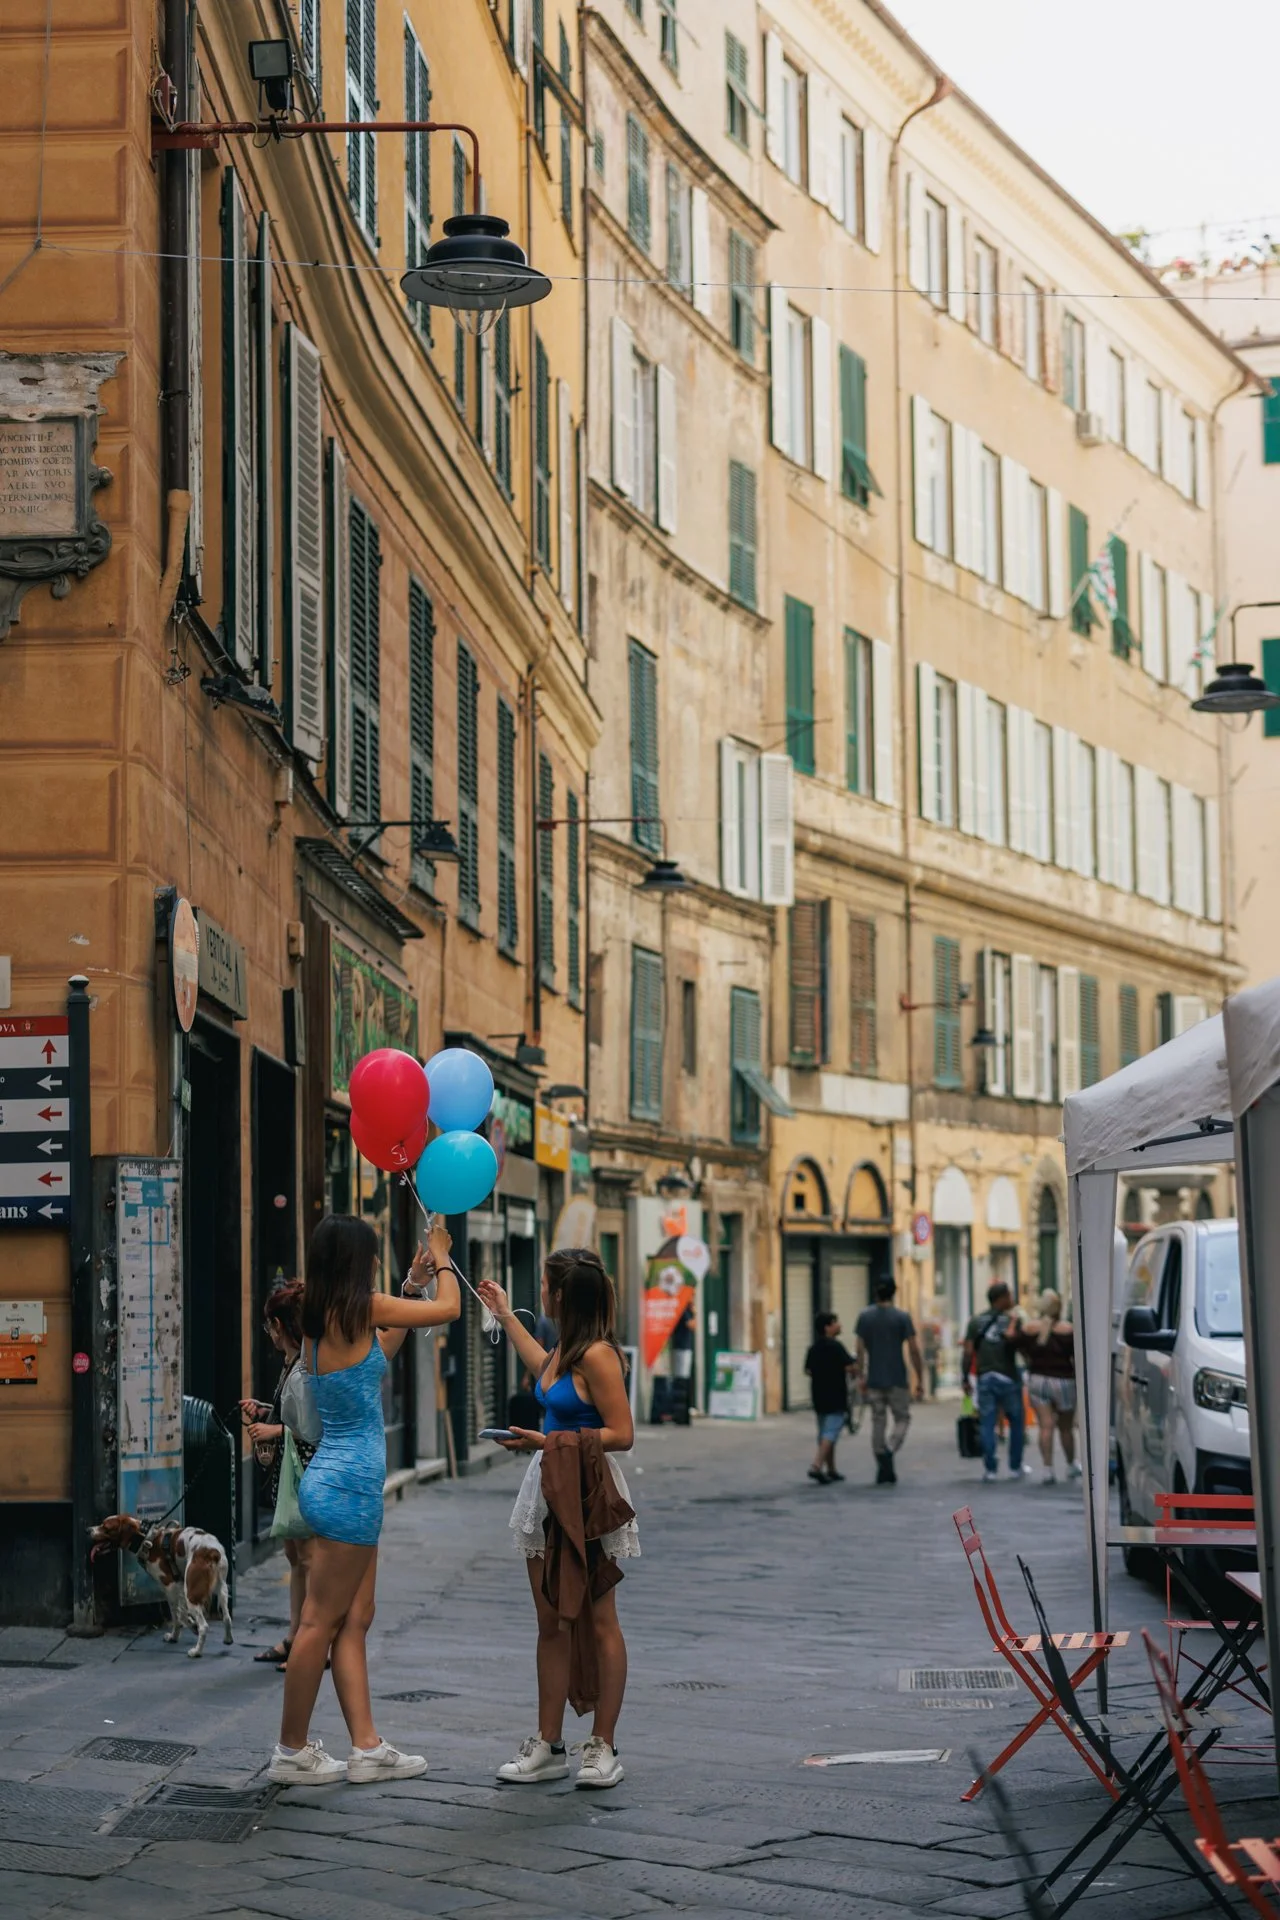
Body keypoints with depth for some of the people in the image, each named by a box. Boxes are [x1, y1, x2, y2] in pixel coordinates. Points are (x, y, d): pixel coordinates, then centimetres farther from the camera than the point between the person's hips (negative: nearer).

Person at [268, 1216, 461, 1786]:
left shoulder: (320, 1319, 11)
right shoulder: (361, 1308, -14)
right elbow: (448, 1308, -4)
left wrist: (413, 1284, 30)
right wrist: (441, 1260, 15)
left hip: (331, 1479, 9)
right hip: (350, 1484, -9)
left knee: (354, 1620, 11)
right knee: (321, 1621, -1)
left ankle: (366, 1748, 14)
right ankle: (291, 1752, 6)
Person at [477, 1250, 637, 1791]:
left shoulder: (597, 1356, -17)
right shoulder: (564, 1349, 10)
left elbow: (622, 1435, -19)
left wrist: (549, 1441, -21)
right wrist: (504, 1315, 44)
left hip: (590, 1493, -9)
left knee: (598, 1622, 0)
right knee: (551, 1624, 9)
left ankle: (602, 1748, 6)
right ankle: (548, 1746, 13)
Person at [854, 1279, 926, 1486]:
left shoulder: (865, 1317, 2)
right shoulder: (902, 1318, -6)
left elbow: (860, 1350, 3)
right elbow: (914, 1351, -7)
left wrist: (861, 1376, 13)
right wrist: (920, 1381, 0)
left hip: (874, 1381, 3)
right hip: (897, 1380, -3)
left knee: (878, 1422, 9)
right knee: (902, 1418, 9)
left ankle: (884, 1471, 9)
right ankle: (889, 1451, -17)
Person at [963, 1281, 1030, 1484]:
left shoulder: (976, 1321, 5)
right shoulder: (1013, 1319, -3)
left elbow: (968, 1351, 1)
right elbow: (1021, 1346, -14)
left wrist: (966, 1377, 5)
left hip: (984, 1377, 2)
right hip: (1007, 1376, -2)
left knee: (987, 1423, 3)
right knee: (1016, 1421, 12)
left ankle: (990, 1468, 0)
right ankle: (1016, 1466, 16)